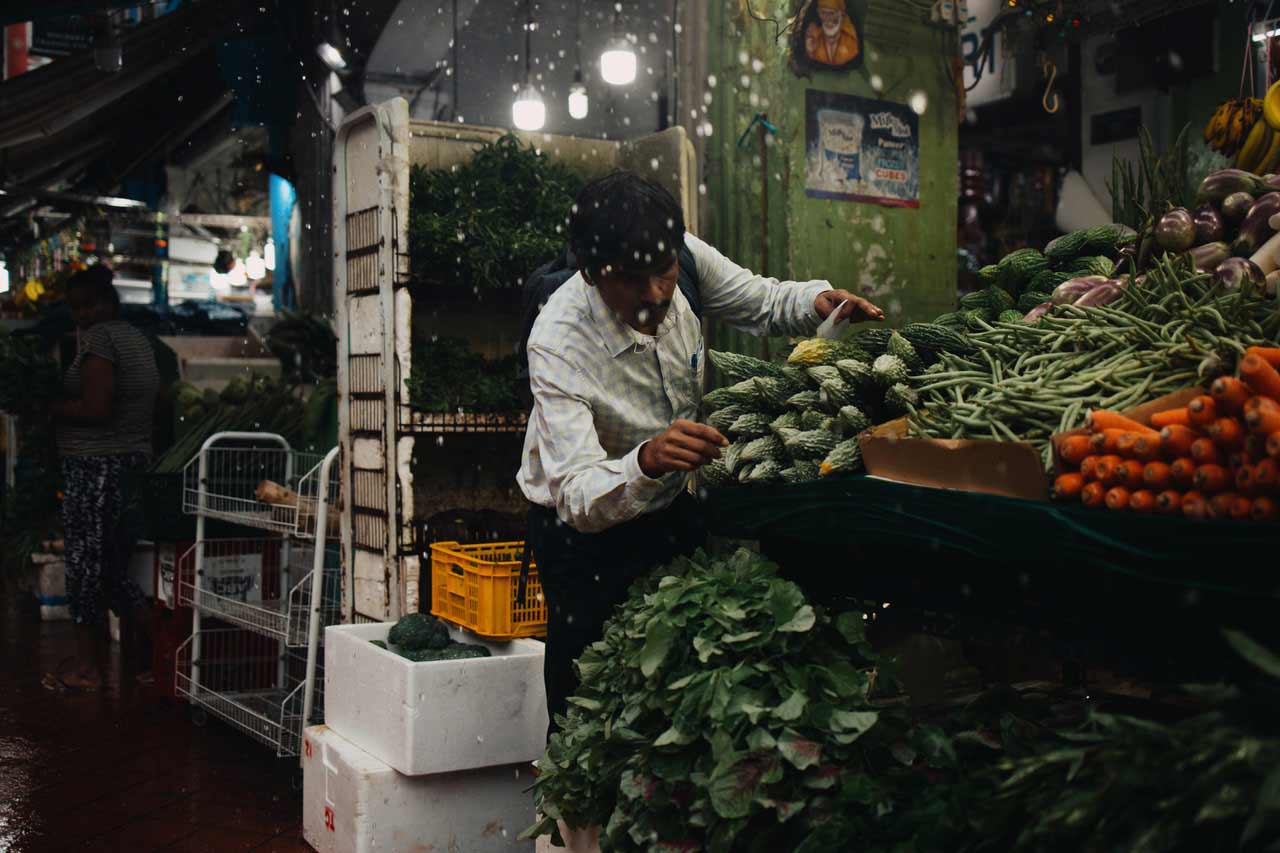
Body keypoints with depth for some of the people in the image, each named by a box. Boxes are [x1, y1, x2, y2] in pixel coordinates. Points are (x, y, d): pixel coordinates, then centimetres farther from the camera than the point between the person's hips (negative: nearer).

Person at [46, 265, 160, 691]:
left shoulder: (97, 338, -12)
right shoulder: (140, 340, 16)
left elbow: (96, 409, -21)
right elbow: (154, 410, 20)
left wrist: (53, 408, -6)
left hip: (95, 466, -9)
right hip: (136, 460, 9)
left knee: (86, 561, 2)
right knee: (116, 565, 15)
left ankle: (87, 666, 11)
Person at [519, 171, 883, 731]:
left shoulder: (681, 256, -19)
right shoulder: (558, 343, -33)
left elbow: (765, 303, 0)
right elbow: (578, 497, -39)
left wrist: (818, 301, -22)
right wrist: (645, 462, -59)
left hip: (673, 505, 5)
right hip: (586, 531, -5)